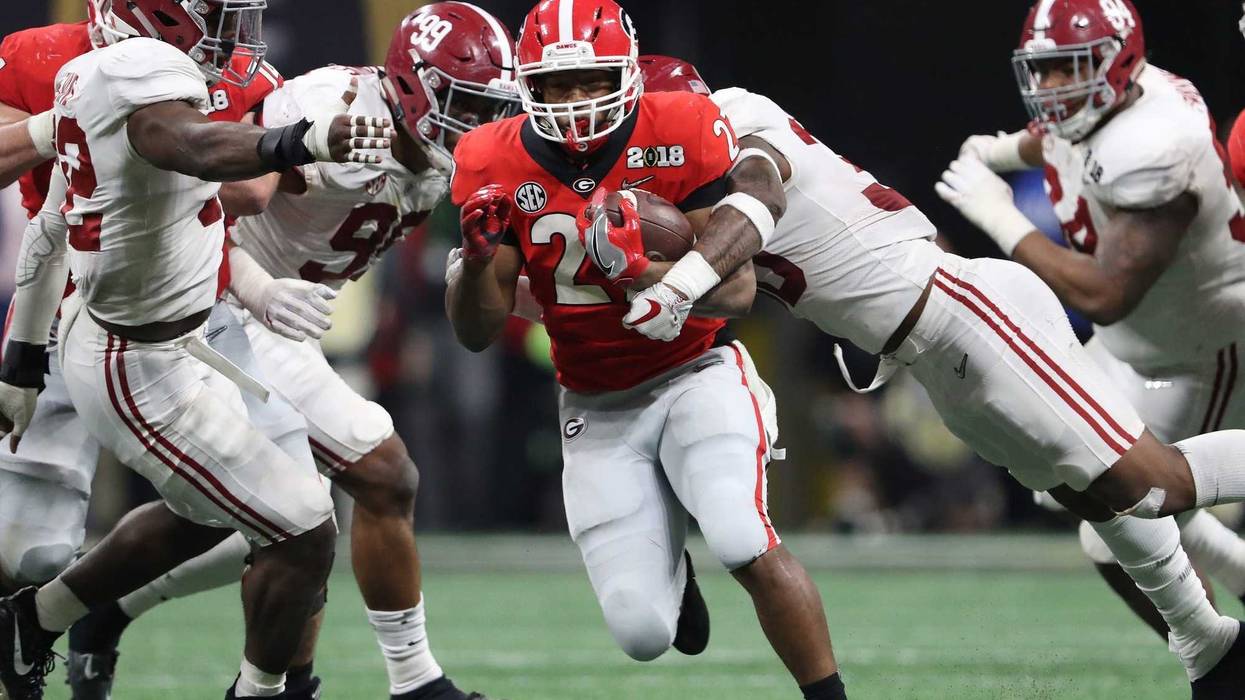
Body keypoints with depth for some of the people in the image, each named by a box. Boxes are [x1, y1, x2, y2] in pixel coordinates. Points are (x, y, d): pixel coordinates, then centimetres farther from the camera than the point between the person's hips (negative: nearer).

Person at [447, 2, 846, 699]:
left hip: (696, 374, -2)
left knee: (748, 546, -29)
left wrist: (644, 272, -34)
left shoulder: (680, 136, -15)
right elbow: (477, 333, -5)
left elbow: (739, 289, -16)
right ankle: (670, 572, 30)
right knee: (642, 634, -6)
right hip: (597, 407, 2)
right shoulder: (501, 166, -8)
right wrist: (478, 256, -25)